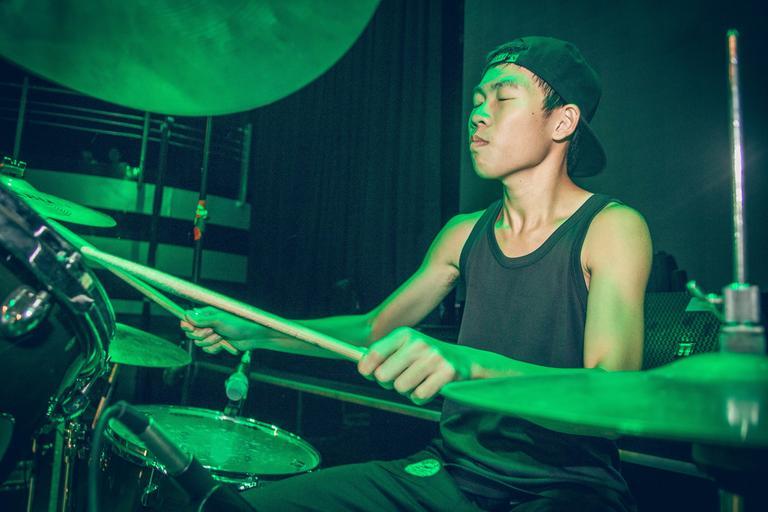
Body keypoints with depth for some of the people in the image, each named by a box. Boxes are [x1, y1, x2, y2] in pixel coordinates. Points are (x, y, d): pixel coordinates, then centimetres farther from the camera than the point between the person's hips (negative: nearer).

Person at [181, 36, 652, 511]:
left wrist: (470, 364, -41)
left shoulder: (612, 227, -11)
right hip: (452, 470, 5)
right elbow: (376, 328, 14)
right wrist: (255, 332, 4)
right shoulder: (464, 235, 5)